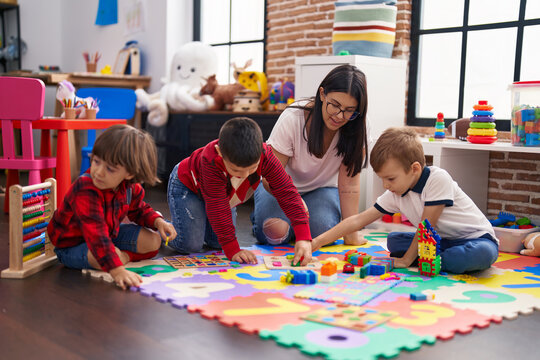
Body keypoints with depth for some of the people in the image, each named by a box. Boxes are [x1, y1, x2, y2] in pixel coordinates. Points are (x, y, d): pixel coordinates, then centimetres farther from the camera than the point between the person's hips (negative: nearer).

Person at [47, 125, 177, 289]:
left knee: (153, 241, 0)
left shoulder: (130, 186, -13)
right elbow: (96, 234, -49)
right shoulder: (86, 191, -39)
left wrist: (157, 221, -10)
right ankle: (124, 257, -6)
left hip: (110, 234, 7)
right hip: (73, 244, -6)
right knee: (108, 254, -38)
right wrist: (117, 270, -58)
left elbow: (138, 210, 11)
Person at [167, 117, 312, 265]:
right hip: (187, 185, -4)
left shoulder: (265, 156, -35)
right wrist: (233, 250, -38)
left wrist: (304, 237, -42)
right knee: (190, 245, -15)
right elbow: (218, 209, -40)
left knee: (217, 243, -1)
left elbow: (287, 192, -34)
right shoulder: (211, 162, -45)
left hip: (224, 193, 5)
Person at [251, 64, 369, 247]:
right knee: (276, 234, -27)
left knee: (322, 232, -27)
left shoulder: (355, 128, -22)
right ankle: (259, 214, 9)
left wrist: (351, 234, -28)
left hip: (322, 188, 2)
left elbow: (349, 184, -21)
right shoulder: (292, 119, -28)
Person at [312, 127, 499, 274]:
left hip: (476, 237, -6)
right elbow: (358, 220, -5)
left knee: (484, 253, -39)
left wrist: (407, 259, -17)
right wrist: (318, 242, -11)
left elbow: (427, 225, -22)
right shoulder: (395, 195, -5)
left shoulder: (438, 178, -25)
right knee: (394, 240, -4)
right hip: (441, 240, 6)